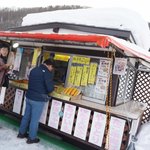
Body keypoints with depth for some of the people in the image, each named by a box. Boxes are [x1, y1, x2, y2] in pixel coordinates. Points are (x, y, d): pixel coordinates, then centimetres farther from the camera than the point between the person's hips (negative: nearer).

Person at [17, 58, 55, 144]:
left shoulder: (33, 70, 8)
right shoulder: (47, 72, -15)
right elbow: (50, 88, -18)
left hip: (29, 97, 7)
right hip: (38, 99, -7)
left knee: (26, 116, 21)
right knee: (35, 119, 6)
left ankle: (21, 133, 36)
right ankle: (32, 138, 20)